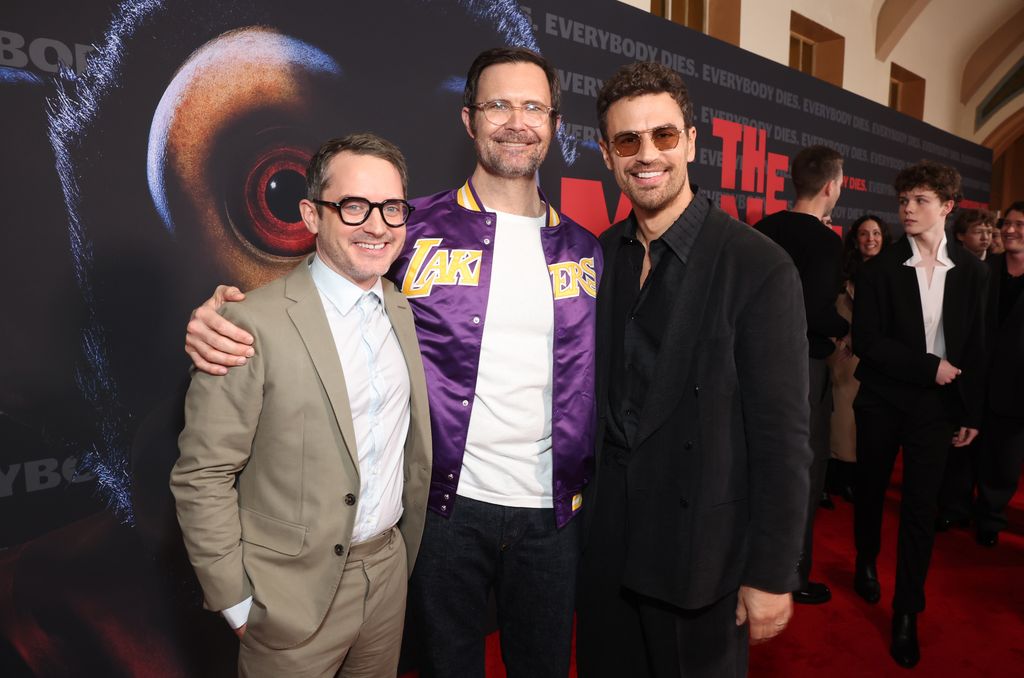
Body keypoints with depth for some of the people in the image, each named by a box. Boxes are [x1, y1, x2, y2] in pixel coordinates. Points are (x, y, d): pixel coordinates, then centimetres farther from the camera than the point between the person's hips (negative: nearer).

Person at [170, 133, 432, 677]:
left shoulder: (404, 310, 0)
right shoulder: (256, 324, -19)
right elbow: (201, 477, -14)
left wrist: (408, 549, 12)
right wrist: (237, 603, -9)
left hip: (389, 572, 6)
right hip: (296, 590, -5)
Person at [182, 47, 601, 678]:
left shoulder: (584, 251, 3)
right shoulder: (417, 229, -7)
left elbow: (592, 381, 10)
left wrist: (583, 482, 5)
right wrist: (218, 319, -19)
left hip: (553, 513, 3)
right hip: (448, 505, -2)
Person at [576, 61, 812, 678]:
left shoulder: (760, 268, -16)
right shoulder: (598, 258, 0)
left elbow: (782, 437, -14)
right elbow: (592, 392, 5)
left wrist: (772, 576, -11)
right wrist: (575, 504, 6)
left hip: (700, 548, -4)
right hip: (604, 540, 5)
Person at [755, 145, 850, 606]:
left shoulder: (763, 229, 4)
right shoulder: (825, 241, -16)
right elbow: (816, 309, -26)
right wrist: (844, 330, -8)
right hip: (803, 366, -7)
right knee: (804, 472, 8)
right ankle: (793, 577, 20)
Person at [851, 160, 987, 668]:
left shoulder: (970, 271, 1)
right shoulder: (880, 268, -7)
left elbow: (975, 347, 4)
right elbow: (867, 341, -12)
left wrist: (972, 412, 4)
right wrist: (929, 366, -16)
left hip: (936, 404, 1)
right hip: (882, 400, -1)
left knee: (921, 507, 2)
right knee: (871, 490, 14)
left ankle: (907, 612, 16)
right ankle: (866, 564, 40)